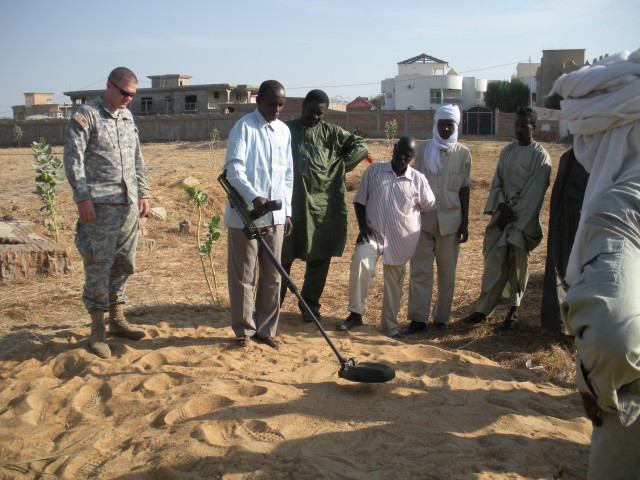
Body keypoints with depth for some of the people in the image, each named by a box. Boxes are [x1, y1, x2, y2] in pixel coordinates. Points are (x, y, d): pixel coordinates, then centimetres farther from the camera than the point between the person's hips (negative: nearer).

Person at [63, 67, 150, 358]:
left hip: (128, 204, 7)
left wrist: (143, 192, 15)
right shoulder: (86, 115, -5)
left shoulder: (127, 116, 15)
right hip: (100, 206, -7)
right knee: (99, 266, -3)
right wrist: (82, 197, -16)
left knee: (124, 264, 11)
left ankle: (117, 320, 24)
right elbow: (72, 159, -10)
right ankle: (97, 330, 7)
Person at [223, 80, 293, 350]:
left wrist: (286, 210, 13)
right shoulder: (244, 127, -7)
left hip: (275, 215, 6)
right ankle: (244, 329, 17)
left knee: (272, 275, 10)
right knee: (243, 275, 4)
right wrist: (254, 197, -31)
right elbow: (234, 168, -18)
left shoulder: (284, 131, 12)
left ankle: (266, 329, 22)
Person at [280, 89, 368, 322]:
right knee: (282, 257, 4)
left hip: (322, 206, 1)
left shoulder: (332, 133, 6)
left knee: (319, 258, 6)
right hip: (288, 203, -1)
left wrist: (338, 167, 0)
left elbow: (360, 146, 7)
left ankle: (310, 303, 21)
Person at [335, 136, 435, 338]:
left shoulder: (418, 180, -1)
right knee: (360, 261, -26)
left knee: (394, 282, 9)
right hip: (373, 233, -1)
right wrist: (363, 226, -6)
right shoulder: (373, 170, 0)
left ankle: (390, 324, 26)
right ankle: (355, 313, -13)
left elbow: (429, 206, 11)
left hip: (401, 239, 1)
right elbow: (359, 201, 4)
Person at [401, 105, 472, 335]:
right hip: (424, 218, 0)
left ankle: (442, 317, 17)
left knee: (447, 271, 6)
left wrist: (465, 223, 0)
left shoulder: (463, 153, 1)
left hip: (450, 220, 0)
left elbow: (464, 189, 3)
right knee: (420, 270, 0)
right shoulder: (424, 148, 2)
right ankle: (418, 318, 5)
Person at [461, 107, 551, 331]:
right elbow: (496, 182, 8)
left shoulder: (540, 156, -8)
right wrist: (501, 206, -8)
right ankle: (483, 309, 10)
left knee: (517, 265, 4)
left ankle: (514, 311, 16)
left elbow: (534, 193, -11)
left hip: (524, 219, -4)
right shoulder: (507, 151, 9)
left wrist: (512, 215, -12)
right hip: (502, 215, 4)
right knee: (494, 263, 4)